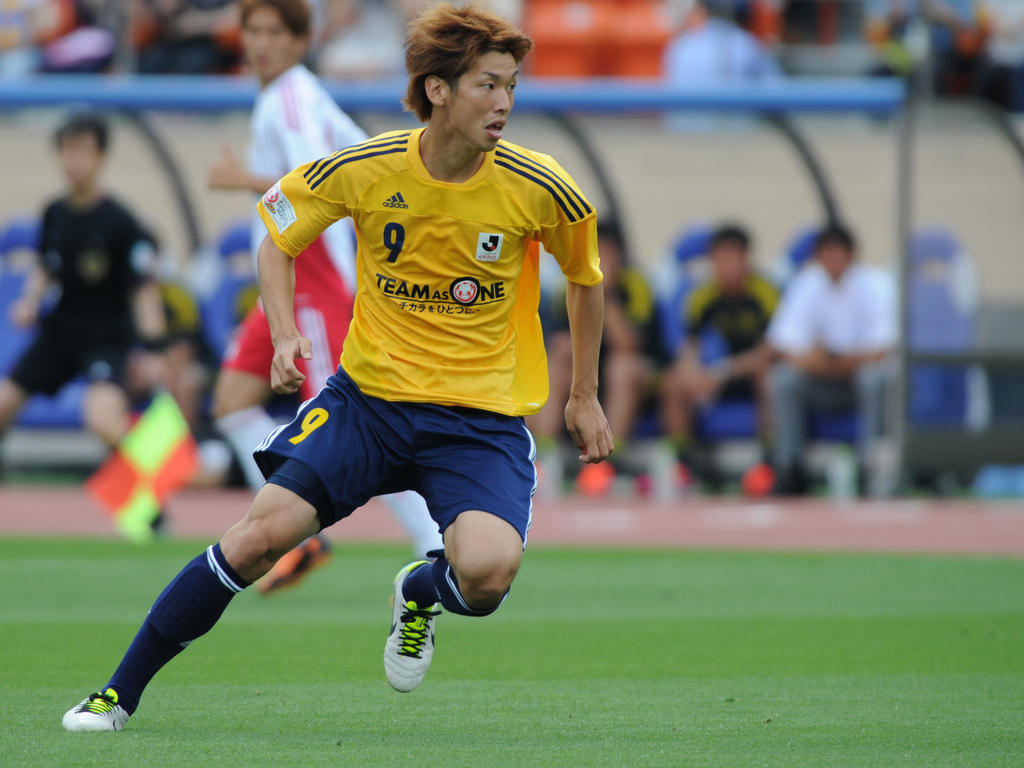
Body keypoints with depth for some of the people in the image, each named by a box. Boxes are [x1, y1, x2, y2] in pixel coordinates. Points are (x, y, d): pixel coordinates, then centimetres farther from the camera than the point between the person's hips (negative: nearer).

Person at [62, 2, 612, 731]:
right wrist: (285, 334, -7)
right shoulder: (366, 168, -10)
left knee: (486, 573, -28)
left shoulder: (538, 187, -10)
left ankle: (420, 592, 12)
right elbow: (278, 235, 9)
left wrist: (585, 397, 15)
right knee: (258, 536, -14)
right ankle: (117, 696, 2)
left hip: (484, 418, -1)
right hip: (370, 396, 1)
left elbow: (587, 276, 10)